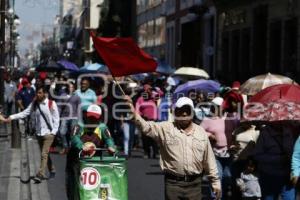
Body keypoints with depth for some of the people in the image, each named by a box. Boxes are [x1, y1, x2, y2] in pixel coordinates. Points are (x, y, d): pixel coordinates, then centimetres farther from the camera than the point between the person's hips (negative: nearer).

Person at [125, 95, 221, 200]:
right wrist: (134, 111, -33)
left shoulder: (201, 132, 8)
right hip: (173, 183, -2)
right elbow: (145, 126, -15)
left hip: (194, 183, 2)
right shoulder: (166, 128, 0)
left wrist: (216, 181, 12)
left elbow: (209, 160, 12)